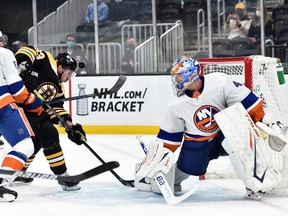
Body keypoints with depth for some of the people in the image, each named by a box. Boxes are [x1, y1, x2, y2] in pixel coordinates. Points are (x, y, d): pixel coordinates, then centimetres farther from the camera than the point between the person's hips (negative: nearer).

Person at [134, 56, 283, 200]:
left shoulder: (220, 82, -22)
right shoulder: (176, 105, -9)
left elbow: (247, 102, -16)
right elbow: (168, 135, 2)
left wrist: (263, 120, -17)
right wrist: (156, 155, 0)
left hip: (225, 133, -4)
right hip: (197, 143, 4)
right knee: (186, 168, -1)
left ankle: (254, 183, -25)